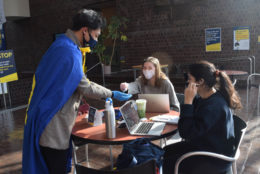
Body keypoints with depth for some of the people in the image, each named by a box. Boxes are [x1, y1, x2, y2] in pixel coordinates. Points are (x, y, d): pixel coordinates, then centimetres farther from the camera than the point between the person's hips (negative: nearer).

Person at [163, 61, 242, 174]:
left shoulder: (214, 105, -32)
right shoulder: (205, 98, -3)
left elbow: (186, 133, -31)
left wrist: (188, 101, -32)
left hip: (216, 159, -9)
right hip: (205, 145, 9)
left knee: (168, 162, -4)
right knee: (166, 151, 10)